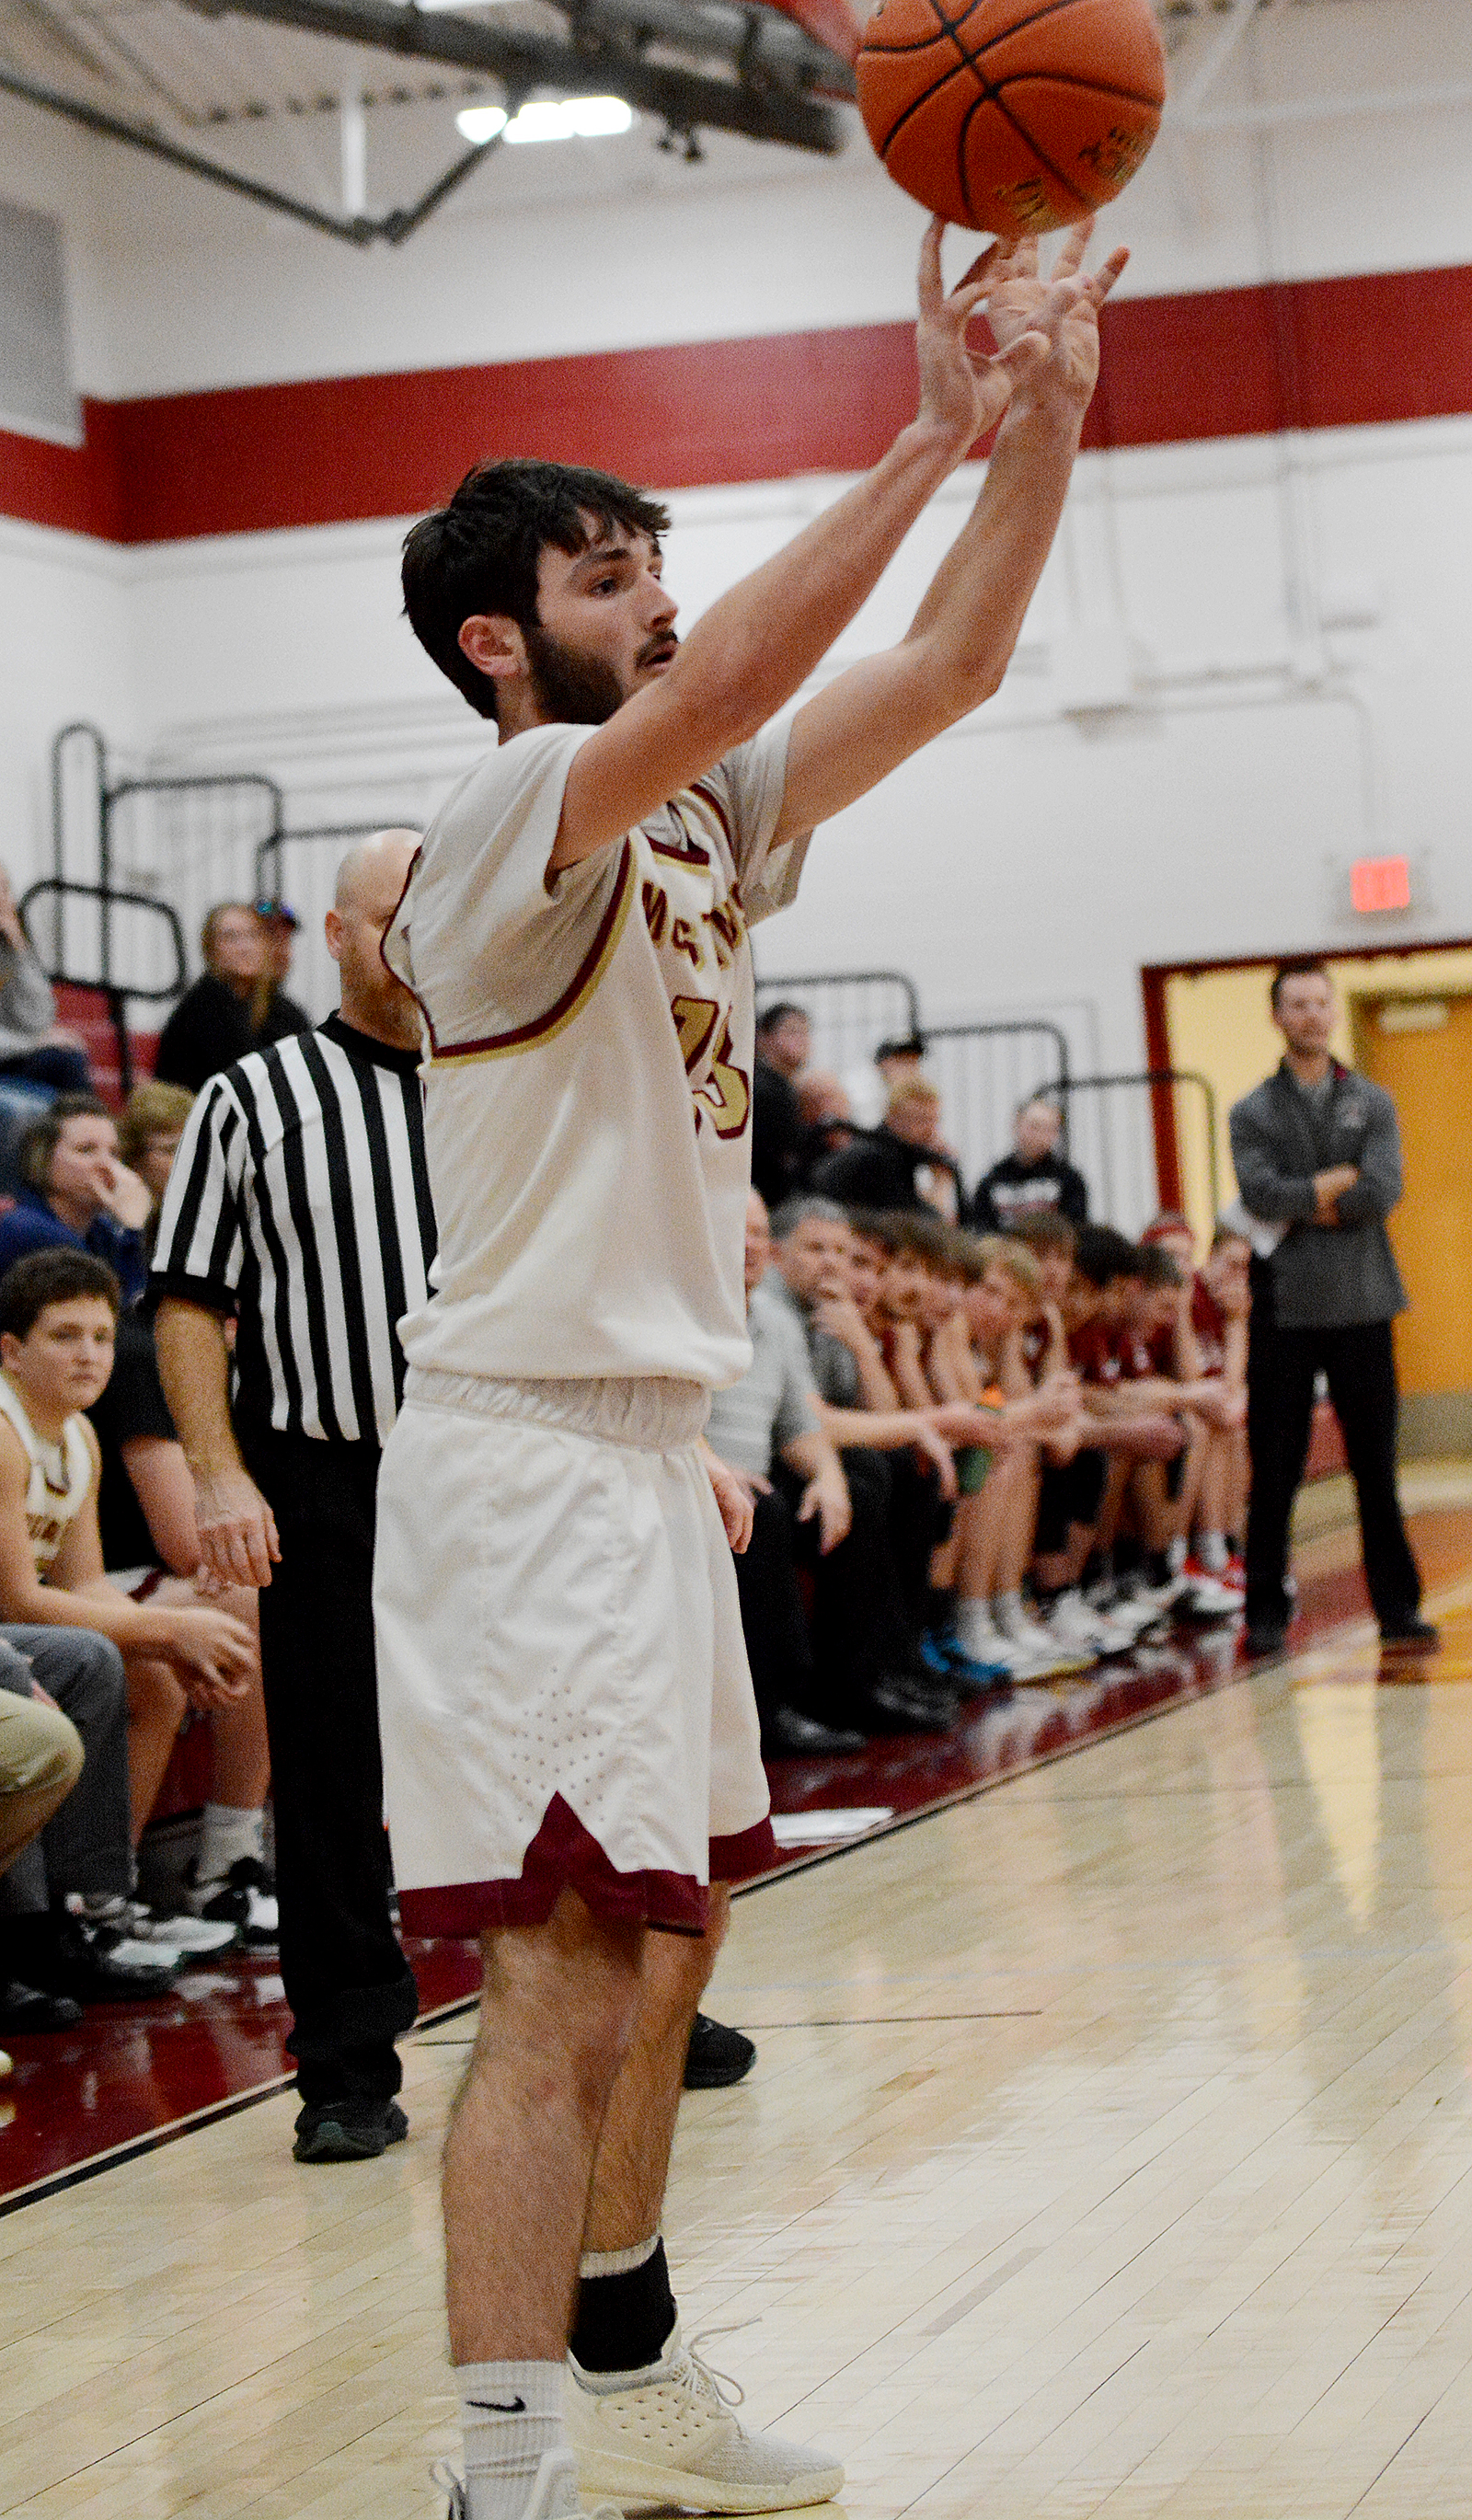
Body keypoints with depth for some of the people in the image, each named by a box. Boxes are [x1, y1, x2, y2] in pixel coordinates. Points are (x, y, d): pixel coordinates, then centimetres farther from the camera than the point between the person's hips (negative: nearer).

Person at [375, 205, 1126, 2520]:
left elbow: (949, 669, 9)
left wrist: (1049, 417, -4)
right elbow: (718, 691, -31)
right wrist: (939, 433, -30)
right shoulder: (521, 808, -12)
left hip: (649, 1444, 10)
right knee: (563, 1976, -16)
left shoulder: (707, 823, 13)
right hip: (525, 1456, -10)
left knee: (666, 1930, 19)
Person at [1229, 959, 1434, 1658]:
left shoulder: (1372, 1103, 9)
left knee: (1375, 1468, 2)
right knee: (1274, 1473, 2)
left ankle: (1399, 1609, 7)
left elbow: (1383, 1191, -7)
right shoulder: (1252, 1114, 6)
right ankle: (1266, 1613, 10)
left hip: (1361, 1306, 1)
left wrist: (1302, 1205, -7)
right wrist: (1337, 1186, -9)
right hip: (1283, 1310, -1)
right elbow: (1259, 1192, -12)